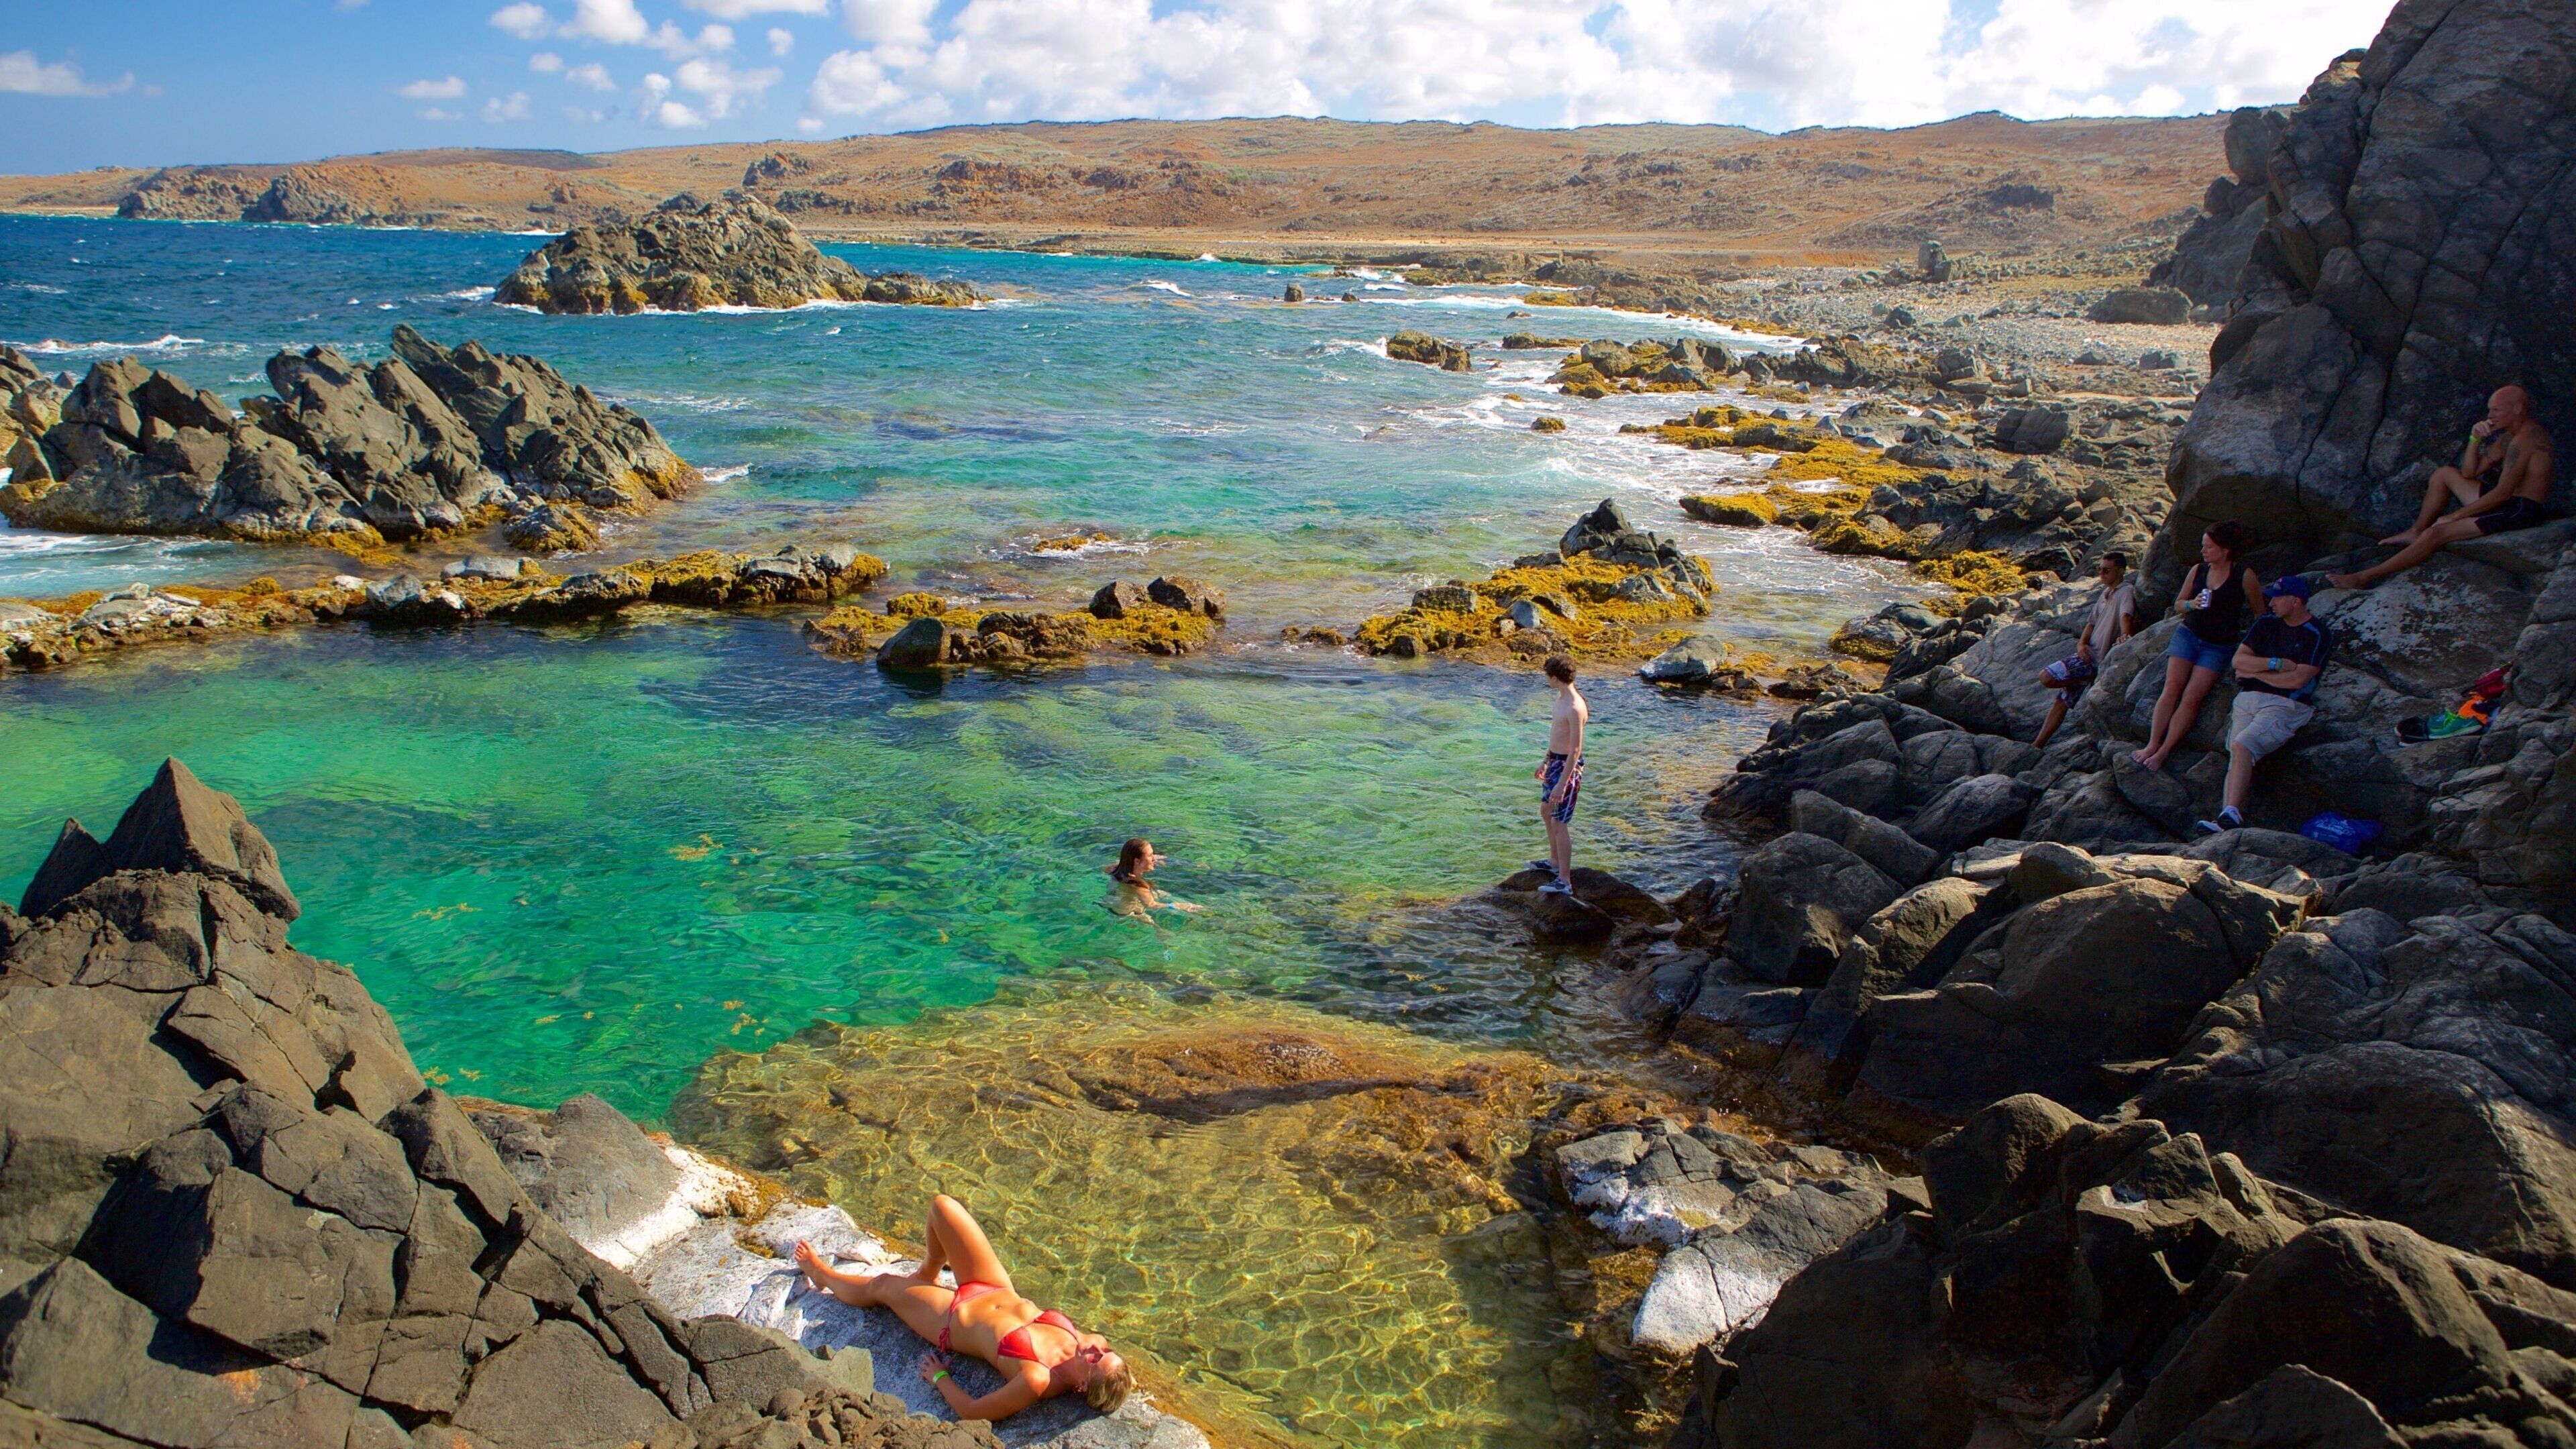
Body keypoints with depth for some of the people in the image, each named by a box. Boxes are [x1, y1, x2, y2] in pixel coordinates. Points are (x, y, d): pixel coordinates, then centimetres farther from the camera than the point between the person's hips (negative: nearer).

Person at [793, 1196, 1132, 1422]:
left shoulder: (1037, 1381, -39)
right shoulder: (1095, 1344, -26)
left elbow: (970, 1411, -30)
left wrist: (939, 1377, -17)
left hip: (956, 1319, -5)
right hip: (999, 1292, 5)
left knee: (879, 1285, 16)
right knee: (941, 1205, 6)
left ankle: (824, 1274, 51)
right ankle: (928, 1274, 38)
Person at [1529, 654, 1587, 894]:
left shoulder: (1575, 708, -25)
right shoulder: (1561, 698, 6)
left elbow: (1576, 749, -25)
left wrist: (1562, 784, -26)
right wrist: (1545, 762, 27)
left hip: (1568, 766, -10)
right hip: (1555, 762, 10)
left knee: (1560, 823, -6)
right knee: (1546, 811, 24)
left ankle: (1564, 881, 1)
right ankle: (1555, 861, 42)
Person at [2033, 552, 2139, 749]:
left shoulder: (2126, 592, -11)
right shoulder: (2105, 594, 17)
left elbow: (2126, 616, -31)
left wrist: (2125, 635, -52)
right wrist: (2081, 644, -3)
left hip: (2098, 659, -9)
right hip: (2089, 654, 9)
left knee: (2047, 677, -21)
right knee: (2062, 701, 10)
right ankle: (2038, 744, 14)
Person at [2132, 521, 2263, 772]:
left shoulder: (2244, 576, -7)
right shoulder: (2197, 570, 4)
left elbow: (2260, 613, 3)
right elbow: (2178, 604, 13)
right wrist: (2192, 604, -9)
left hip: (2219, 647, -3)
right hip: (2188, 634, 3)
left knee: (2192, 698, -15)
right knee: (2172, 688, -13)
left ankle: (2164, 752, -14)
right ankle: (2152, 745, -13)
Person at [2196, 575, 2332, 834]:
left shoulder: (2318, 635, -2)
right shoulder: (2266, 623, 16)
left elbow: (2297, 680, -12)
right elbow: (2238, 660, 7)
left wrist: (2254, 671, -1)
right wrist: (2275, 664, -7)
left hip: (2284, 705, -5)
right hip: (2248, 698, 6)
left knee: (2241, 745, -29)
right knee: (2238, 757, -15)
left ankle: (2231, 815, -38)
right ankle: (2229, 819, -28)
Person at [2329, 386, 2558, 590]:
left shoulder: (2525, 438, -18)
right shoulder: (2509, 437, 14)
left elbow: (2503, 492, -24)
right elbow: (2469, 473, 14)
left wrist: (2454, 517, -18)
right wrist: (2475, 440, -3)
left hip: (2522, 510, -10)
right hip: (2509, 504, 10)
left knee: (2435, 534, -22)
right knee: (2445, 474, 19)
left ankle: (2364, 578, -24)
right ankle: (2416, 532, 18)